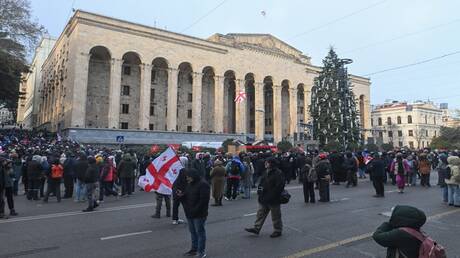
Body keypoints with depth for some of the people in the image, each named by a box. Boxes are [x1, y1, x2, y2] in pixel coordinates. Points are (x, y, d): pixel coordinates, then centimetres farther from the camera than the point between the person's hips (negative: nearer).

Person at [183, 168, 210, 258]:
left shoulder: (203, 184, -17)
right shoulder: (190, 184, 13)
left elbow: (203, 200, -21)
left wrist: (195, 210, -22)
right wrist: (182, 195, -2)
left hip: (199, 214, -9)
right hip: (190, 213, 9)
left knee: (200, 232, 1)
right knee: (193, 232, 18)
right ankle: (194, 249, 32)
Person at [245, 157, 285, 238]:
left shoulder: (278, 173, -16)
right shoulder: (266, 173, 11)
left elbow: (279, 186, -22)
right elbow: (262, 182, 21)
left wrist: (271, 196, -23)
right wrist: (259, 188, 1)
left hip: (273, 200, -8)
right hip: (264, 199, 8)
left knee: (276, 216, 7)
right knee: (260, 213, 12)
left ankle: (278, 231, 22)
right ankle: (256, 228, 20)